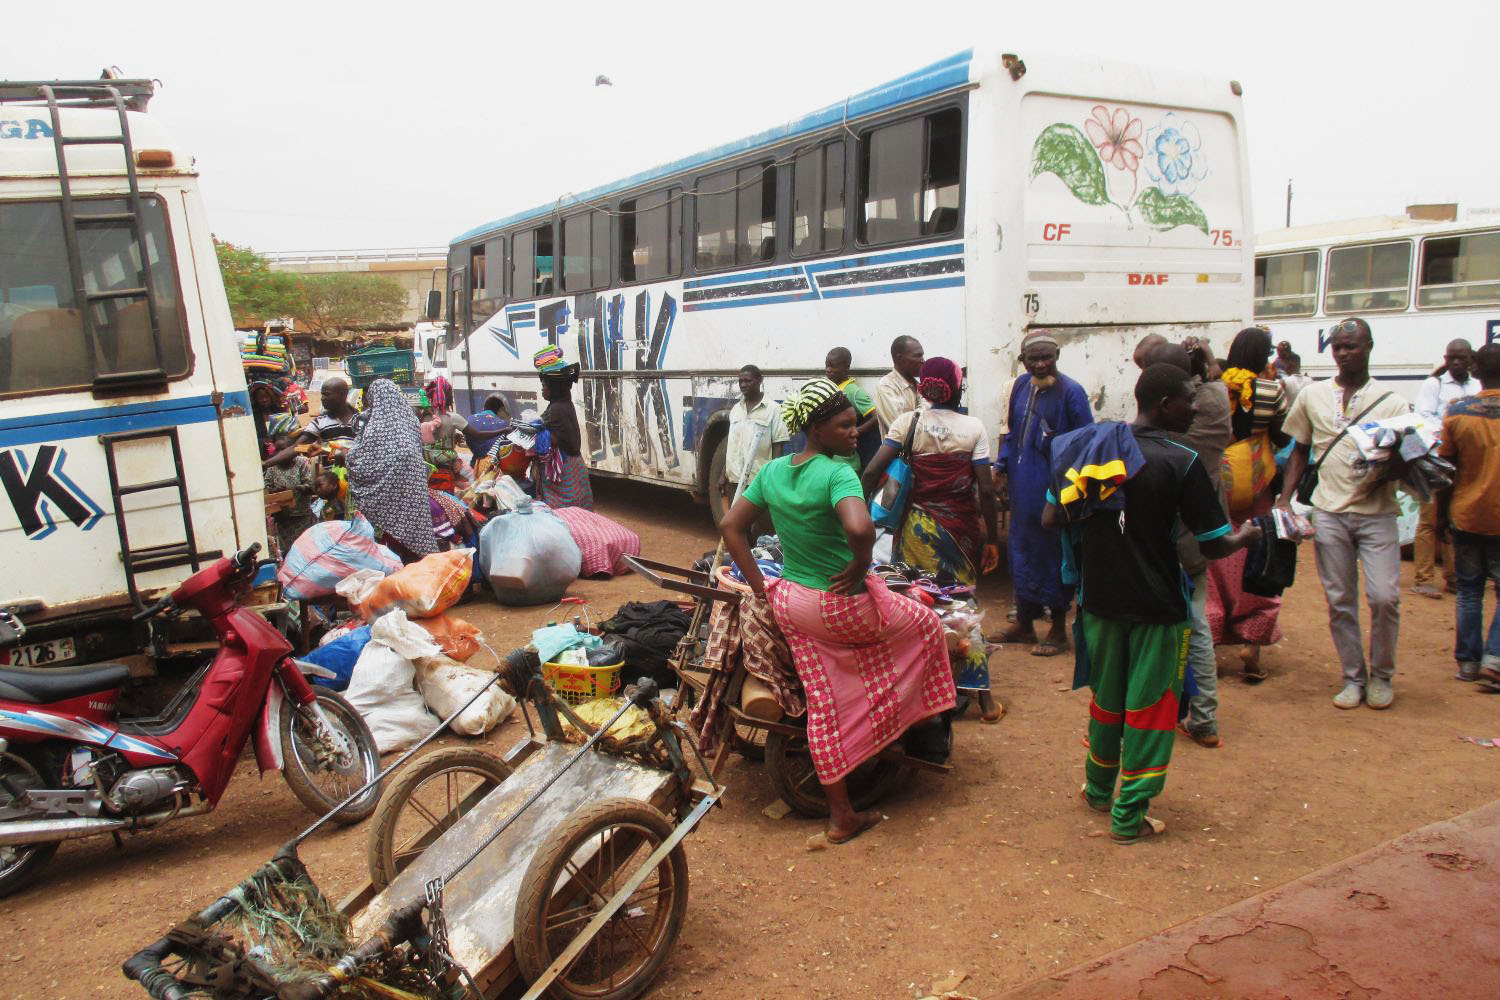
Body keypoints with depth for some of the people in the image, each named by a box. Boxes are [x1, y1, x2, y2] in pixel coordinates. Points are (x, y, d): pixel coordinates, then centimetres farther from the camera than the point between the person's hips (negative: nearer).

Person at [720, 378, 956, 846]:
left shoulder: (773, 470, 2)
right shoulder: (837, 474, -21)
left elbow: (730, 526, 6)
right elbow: (860, 528, -40)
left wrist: (760, 587, 7)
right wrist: (860, 566, -19)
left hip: (790, 603, 7)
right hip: (843, 605, -7)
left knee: (826, 708, 15)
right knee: (927, 624, 21)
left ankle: (840, 816, 24)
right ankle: (912, 718, 37)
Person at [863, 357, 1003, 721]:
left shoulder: (908, 422, -3)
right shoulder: (974, 428, -4)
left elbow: (872, 470, -11)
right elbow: (985, 489, -7)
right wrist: (991, 539, 1)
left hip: (917, 526, 0)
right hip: (960, 528, 0)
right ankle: (982, 694, 13)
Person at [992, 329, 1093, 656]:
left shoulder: (1071, 392, -12)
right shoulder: (1021, 385, 6)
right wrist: (1001, 465, 7)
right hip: (1022, 485, 6)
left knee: (1054, 552, 3)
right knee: (1022, 549, 14)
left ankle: (1059, 629, 18)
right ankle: (1024, 623, 29)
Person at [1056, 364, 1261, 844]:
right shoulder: (1182, 461, -15)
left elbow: (1050, 519, -1)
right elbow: (1214, 544, -11)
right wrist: (1246, 537, 10)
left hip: (1101, 598, 5)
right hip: (1157, 605, -4)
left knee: (1106, 697, 21)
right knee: (1149, 707, 8)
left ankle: (1098, 790, 37)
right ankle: (1129, 816, 14)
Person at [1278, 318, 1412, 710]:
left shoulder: (1391, 401, 2)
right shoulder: (1312, 395, 8)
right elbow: (1301, 449, 15)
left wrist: (1381, 475, -20)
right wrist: (1285, 498, 4)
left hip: (1377, 513, -2)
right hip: (1329, 513, 2)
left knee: (1384, 596, -8)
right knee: (1340, 602, 6)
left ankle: (1381, 674, 14)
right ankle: (1354, 677, 20)